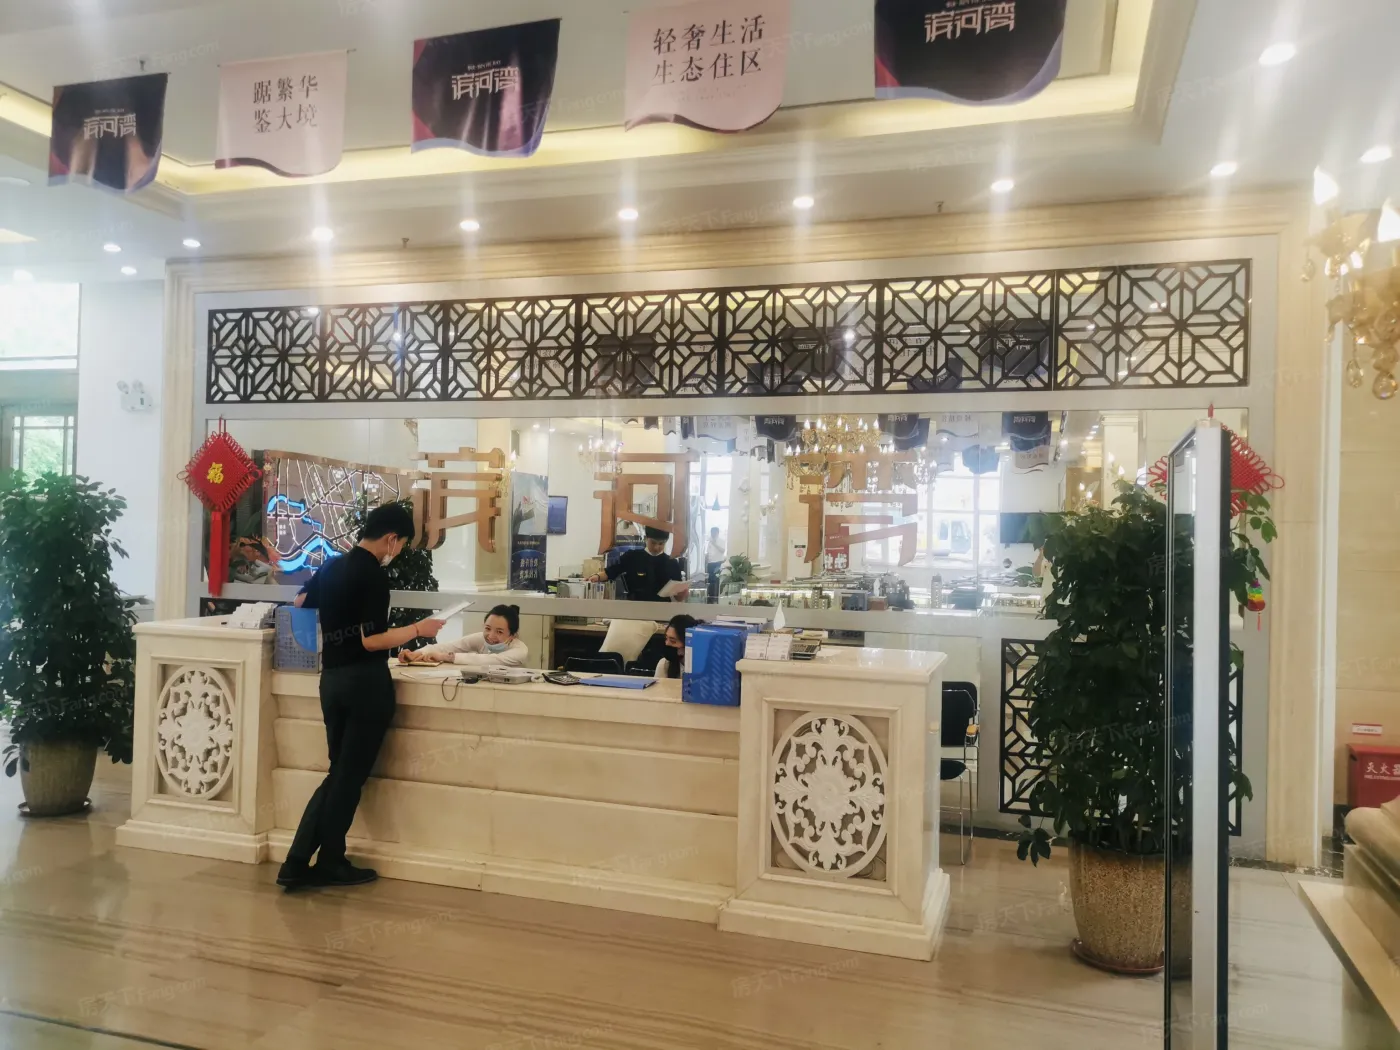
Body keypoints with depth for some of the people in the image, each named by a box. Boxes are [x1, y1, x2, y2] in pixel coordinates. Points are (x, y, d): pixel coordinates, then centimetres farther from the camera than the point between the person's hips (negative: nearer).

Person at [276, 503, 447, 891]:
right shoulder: (374, 575, -15)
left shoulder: (331, 566, 9)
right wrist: (417, 629, -10)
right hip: (365, 681, -8)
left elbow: (301, 606, 22)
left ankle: (297, 863, 12)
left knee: (339, 772, 16)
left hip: (332, 678, 8)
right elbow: (370, 640, -20)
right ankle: (330, 864, 15)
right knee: (351, 775, 5)